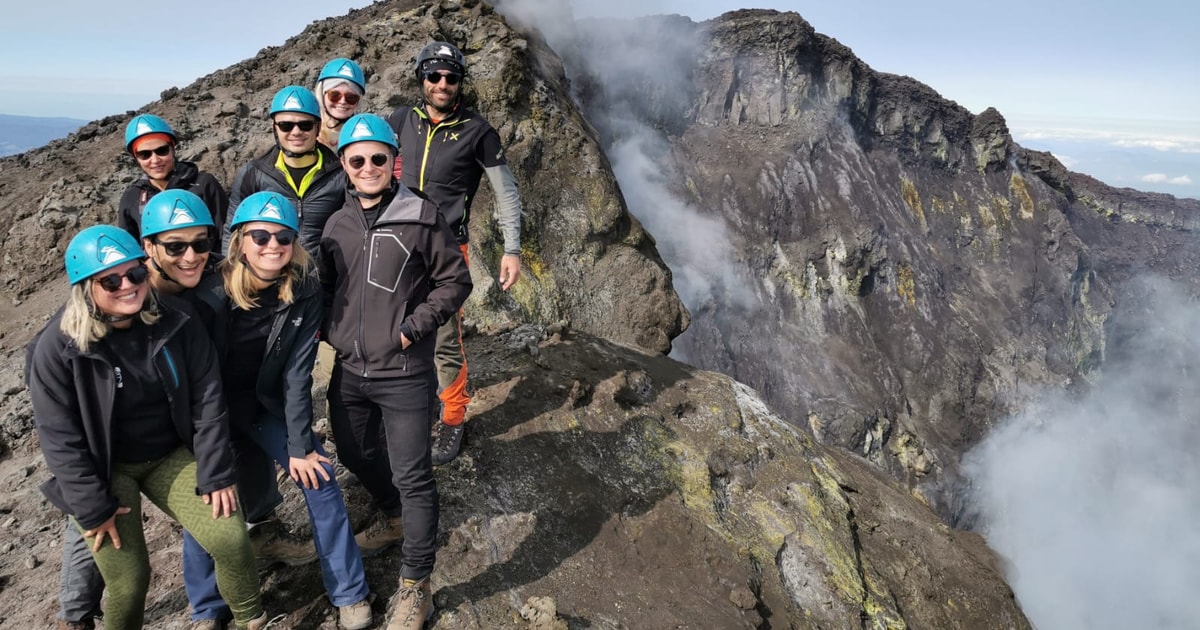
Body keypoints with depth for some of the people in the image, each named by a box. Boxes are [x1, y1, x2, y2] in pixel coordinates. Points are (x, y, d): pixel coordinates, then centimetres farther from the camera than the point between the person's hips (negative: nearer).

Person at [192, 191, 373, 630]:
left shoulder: (305, 292, -18)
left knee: (317, 474, -9)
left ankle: (349, 593, 5)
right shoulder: (212, 294, -24)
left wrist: (300, 445, -17)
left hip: (266, 404, 2)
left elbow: (298, 373, -15)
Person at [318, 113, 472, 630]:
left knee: (412, 476, 0)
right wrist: (328, 329, 3)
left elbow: (455, 280, -6)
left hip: (404, 374, -6)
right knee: (353, 454, 23)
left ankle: (415, 588, 15)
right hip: (349, 370, 6)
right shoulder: (337, 224, 5)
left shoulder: (421, 217, -10)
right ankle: (392, 511, 54)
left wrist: (414, 326, -14)